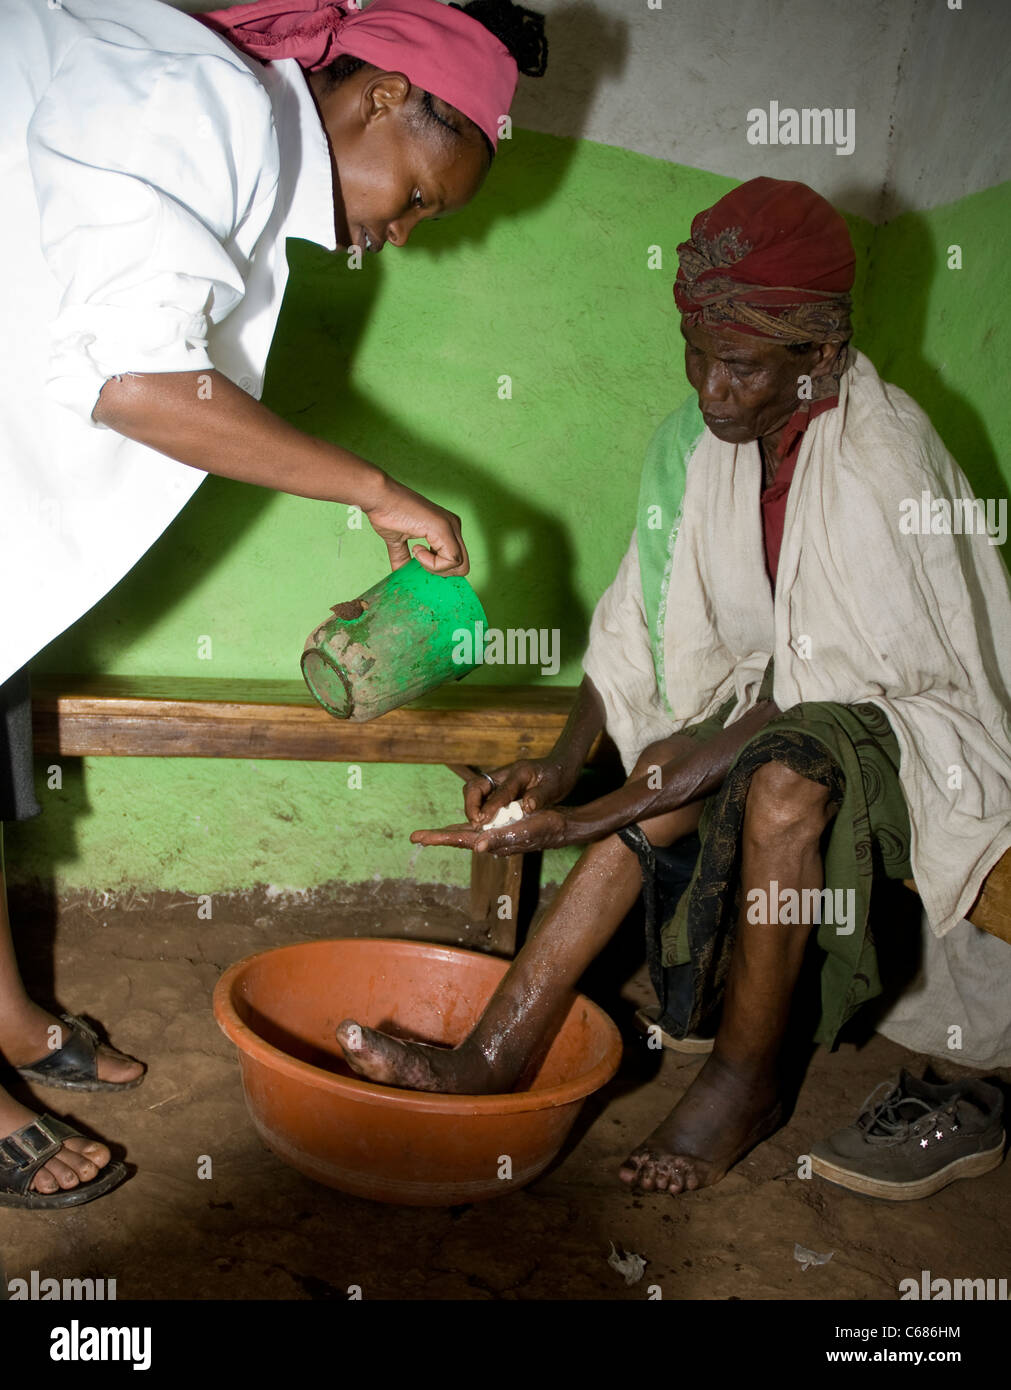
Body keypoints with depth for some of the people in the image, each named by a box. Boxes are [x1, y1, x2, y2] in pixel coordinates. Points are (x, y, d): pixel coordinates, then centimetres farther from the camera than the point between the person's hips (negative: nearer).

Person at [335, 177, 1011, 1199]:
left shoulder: (878, 465, -28)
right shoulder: (701, 438, -6)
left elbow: (796, 705, -29)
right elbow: (639, 625, 0)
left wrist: (582, 824, -31)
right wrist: (562, 766, -15)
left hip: (915, 713, -6)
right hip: (781, 686, 7)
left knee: (779, 780, -35)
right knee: (665, 774, -20)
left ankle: (749, 1075, -14)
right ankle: (498, 1049, -16)